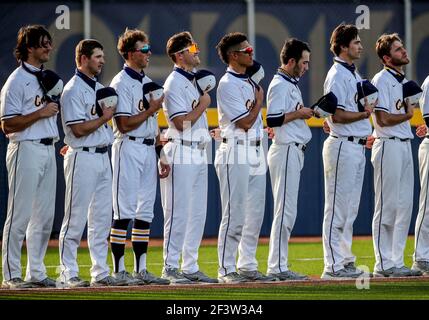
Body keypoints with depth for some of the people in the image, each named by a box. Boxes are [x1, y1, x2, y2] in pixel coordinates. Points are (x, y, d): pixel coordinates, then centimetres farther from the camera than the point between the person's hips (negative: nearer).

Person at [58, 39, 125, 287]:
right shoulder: (73, 90, -10)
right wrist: (105, 117, -10)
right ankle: (69, 274, -1)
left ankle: (100, 273, 12)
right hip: (83, 158, -9)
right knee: (76, 219, -5)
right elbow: (79, 129, -16)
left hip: (103, 157, 9)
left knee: (102, 219, 8)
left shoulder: (100, 88, 17)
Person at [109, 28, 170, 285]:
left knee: (145, 212, 8)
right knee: (125, 211, -7)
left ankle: (141, 269, 11)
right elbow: (124, 124, -17)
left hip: (149, 149, 8)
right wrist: (150, 110, -12)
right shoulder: (121, 83, -10)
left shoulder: (148, 82, 16)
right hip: (129, 149, -8)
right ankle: (119, 270, -5)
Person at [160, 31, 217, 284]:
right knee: (178, 213, -8)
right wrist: (203, 105, -9)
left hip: (199, 154, 10)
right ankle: (170, 268, -4)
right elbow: (181, 122, -18)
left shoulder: (193, 81, 19)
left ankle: (190, 267, 14)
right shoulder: (174, 83, -11)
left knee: (198, 213, 10)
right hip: (182, 154, -10)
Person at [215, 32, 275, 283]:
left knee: (255, 214, 10)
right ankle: (227, 269, -3)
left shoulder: (250, 82, 17)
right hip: (236, 155, -9)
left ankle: (248, 266, 16)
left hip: (256, 154, 9)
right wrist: (259, 101, -3)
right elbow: (245, 122, -16)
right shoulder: (228, 85, -11)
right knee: (234, 215, -7)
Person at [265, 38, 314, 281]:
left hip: (295, 151, 11)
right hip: (286, 150, -10)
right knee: (285, 210, -9)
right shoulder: (279, 84, -12)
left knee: (288, 211, 10)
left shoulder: (292, 84, 19)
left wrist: (306, 112, 7)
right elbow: (272, 119, -21)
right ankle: (277, 267, -8)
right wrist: (298, 113, -14)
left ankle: (279, 266, 13)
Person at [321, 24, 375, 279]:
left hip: (357, 147, 10)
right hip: (342, 146, -10)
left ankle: (344, 260, 18)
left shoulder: (354, 74, 17)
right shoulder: (338, 75, -13)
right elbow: (337, 115, -19)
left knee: (350, 208, 12)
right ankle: (333, 266, -6)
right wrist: (365, 114, -11)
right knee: (338, 209, -7)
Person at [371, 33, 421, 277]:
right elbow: (383, 119, -17)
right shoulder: (381, 80, -10)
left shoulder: (404, 81, 18)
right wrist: (408, 115, -4)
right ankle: (384, 264, -4)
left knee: (405, 206, 9)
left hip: (405, 145, 9)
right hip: (389, 147, -9)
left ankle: (396, 261, 13)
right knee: (387, 207, -6)